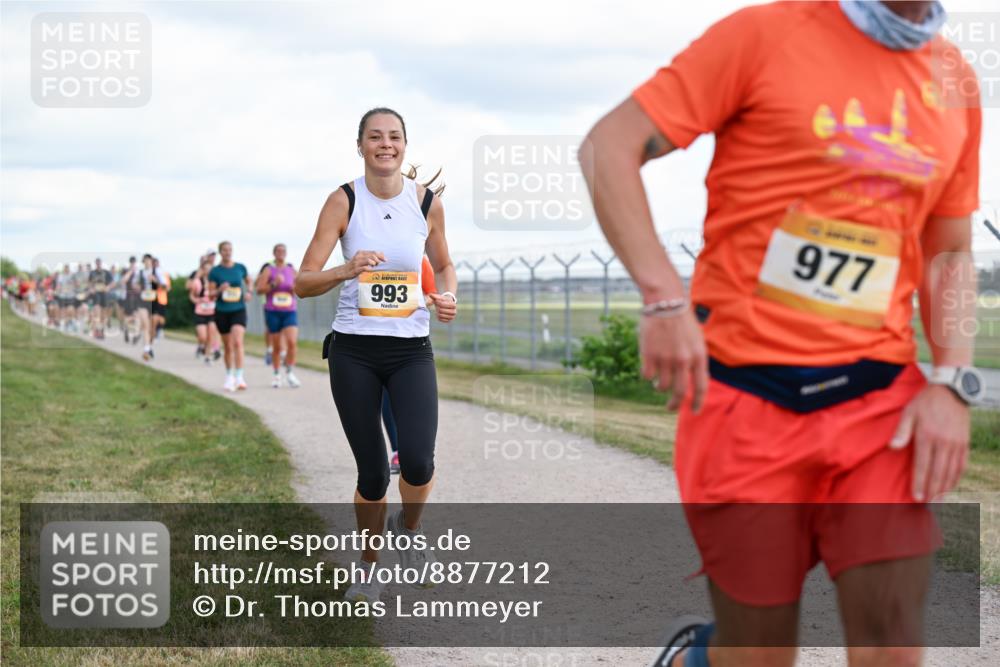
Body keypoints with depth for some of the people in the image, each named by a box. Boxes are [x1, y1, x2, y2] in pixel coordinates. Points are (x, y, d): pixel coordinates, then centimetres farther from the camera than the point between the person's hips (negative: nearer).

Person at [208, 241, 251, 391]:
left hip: (239, 310, -1)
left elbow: (248, 281, 21)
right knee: (228, 346, 9)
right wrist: (219, 290, -21)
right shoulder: (215, 271, -2)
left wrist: (248, 292, 2)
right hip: (222, 311, 1)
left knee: (237, 342, -19)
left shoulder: (240, 268, 2)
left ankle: (239, 377, -21)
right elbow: (211, 294, -1)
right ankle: (229, 377, 27)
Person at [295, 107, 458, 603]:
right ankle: (369, 566, 28)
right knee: (372, 472, 2)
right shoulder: (343, 201, -6)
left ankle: (408, 530, 15)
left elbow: (444, 266, 18)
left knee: (418, 460, -19)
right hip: (353, 351, -1)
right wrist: (347, 271, -29)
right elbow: (303, 283, -10)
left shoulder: (428, 202, 0)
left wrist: (448, 296, -4)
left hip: (411, 351, 1)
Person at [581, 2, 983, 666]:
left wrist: (951, 384, 1)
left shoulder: (955, 81, 9)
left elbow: (951, 252, 17)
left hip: (881, 400, 4)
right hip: (749, 395, -3)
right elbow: (609, 147, -7)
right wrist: (665, 297, -17)